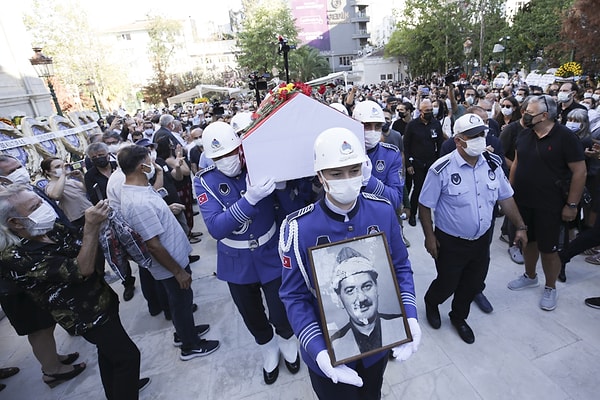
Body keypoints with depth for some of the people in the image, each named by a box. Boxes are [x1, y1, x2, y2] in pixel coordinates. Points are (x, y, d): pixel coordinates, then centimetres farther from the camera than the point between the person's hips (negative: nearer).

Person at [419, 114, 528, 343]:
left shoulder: (492, 165, -3)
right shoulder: (442, 169, -20)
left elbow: (506, 198, 8)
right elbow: (425, 205, -14)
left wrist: (520, 227, 7)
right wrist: (429, 237, -14)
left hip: (481, 240, 5)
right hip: (450, 242, -5)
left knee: (473, 285, 19)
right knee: (447, 284, 12)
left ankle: (459, 317, 46)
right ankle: (431, 303, 47)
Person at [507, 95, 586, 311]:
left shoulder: (565, 137, -12)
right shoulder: (524, 134, 3)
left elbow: (579, 171, -12)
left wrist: (572, 205, -13)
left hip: (549, 205, -5)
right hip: (522, 201, 5)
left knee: (548, 249, 6)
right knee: (528, 241, 18)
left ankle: (550, 288, 27)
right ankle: (530, 276, 39)